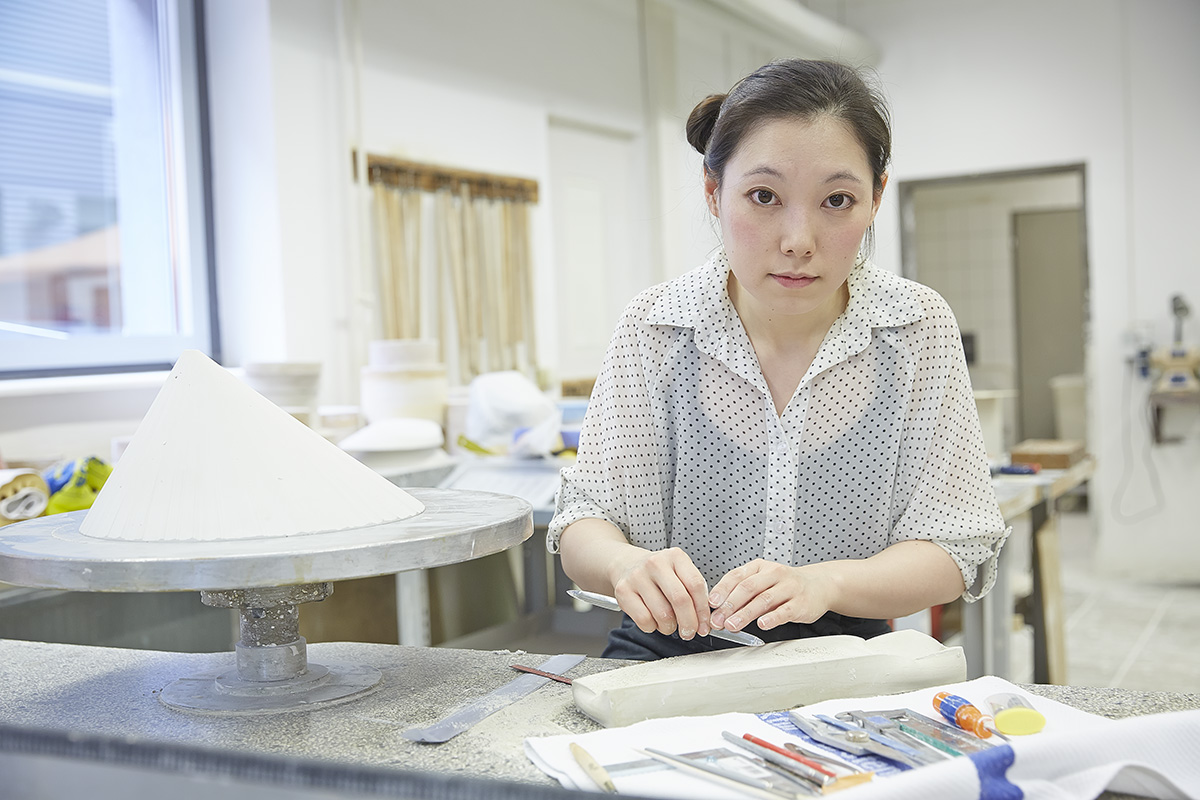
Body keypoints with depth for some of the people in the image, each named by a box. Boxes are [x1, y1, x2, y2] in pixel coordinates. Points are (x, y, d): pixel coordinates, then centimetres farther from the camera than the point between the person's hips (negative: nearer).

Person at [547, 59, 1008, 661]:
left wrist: (824, 582, -25)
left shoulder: (917, 330, -4)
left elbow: (952, 549, -5)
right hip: (671, 654, 0)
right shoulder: (656, 326, -5)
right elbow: (586, 522, -2)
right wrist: (625, 563, -27)